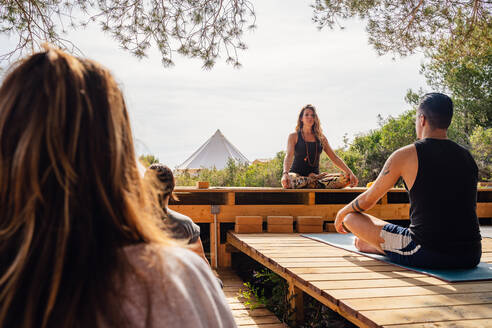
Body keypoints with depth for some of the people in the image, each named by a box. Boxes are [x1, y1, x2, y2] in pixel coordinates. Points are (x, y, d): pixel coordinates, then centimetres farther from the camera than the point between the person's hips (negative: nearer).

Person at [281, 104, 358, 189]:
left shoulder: (321, 138, 15)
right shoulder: (294, 136, 6)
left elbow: (335, 158, 11)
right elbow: (288, 156, -10)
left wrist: (350, 173, -3)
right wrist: (285, 173, -32)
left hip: (315, 174, 3)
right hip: (297, 174, -3)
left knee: (346, 178, -20)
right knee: (289, 180, -42)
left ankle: (313, 183, -25)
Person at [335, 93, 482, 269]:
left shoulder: (406, 155, -7)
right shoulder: (467, 156, 8)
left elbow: (368, 200, 3)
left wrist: (341, 213, 24)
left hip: (426, 255, -6)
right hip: (471, 257, 6)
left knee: (351, 217, 8)